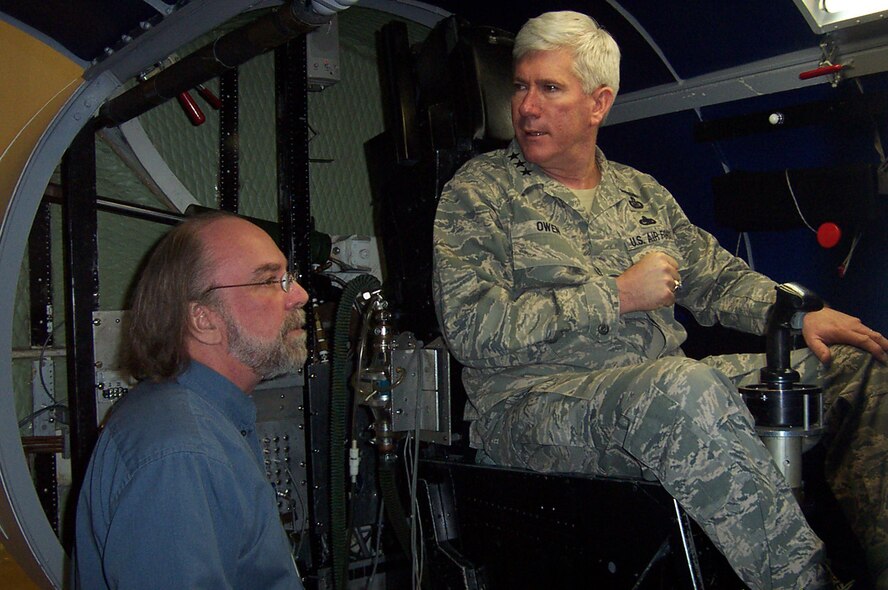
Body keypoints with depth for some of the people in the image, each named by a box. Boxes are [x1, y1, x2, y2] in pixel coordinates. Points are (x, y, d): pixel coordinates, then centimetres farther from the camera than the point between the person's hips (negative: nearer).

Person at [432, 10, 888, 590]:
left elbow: (721, 279, 22)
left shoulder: (641, 191, 19)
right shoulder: (476, 193, 0)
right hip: (537, 402, -6)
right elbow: (473, 330, -13)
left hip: (667, 387, 7)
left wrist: (798, 314, 1)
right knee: (687, 389, -37)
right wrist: (618, 296, -12)